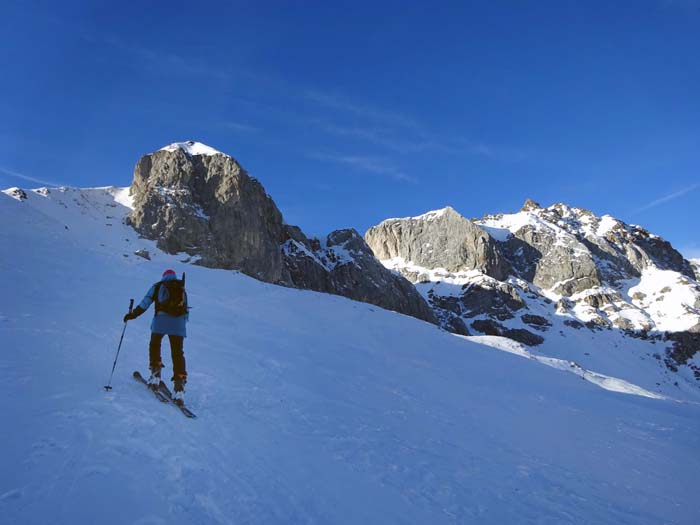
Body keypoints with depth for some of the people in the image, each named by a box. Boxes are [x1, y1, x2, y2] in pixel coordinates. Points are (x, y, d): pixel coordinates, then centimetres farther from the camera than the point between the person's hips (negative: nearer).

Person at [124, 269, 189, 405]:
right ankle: (179, 385, -10)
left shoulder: (158, 286, 19)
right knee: (178, 353, 2)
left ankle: (155, 374, 13)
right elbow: (186, 311, 23)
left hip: (161, 319, -1)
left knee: (155, 344, 23)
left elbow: (146, 302, 7)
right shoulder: (182, 289, 26)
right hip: (179, 322, 2)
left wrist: (133, 314, 14)